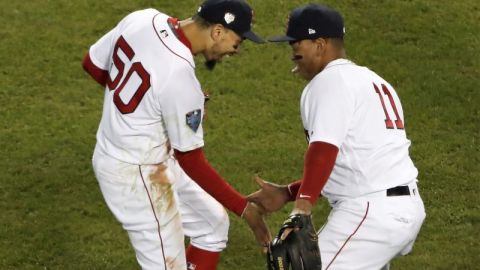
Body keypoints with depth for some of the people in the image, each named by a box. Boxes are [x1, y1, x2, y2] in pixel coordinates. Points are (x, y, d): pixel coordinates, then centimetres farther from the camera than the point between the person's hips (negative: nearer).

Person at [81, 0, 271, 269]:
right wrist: (244, 207, -14)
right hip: (136, 175, -9)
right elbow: (191, 162, -21)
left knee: (212, 224, 21)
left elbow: (93, 64, 7)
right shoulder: (180, 78, -31)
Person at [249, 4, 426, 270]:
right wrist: (287, 193, 18)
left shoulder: (329, 81, -7)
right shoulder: (373, 81, 22)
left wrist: (301, 209, -34)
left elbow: (323, 152, -24)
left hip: (372, 213, -10)